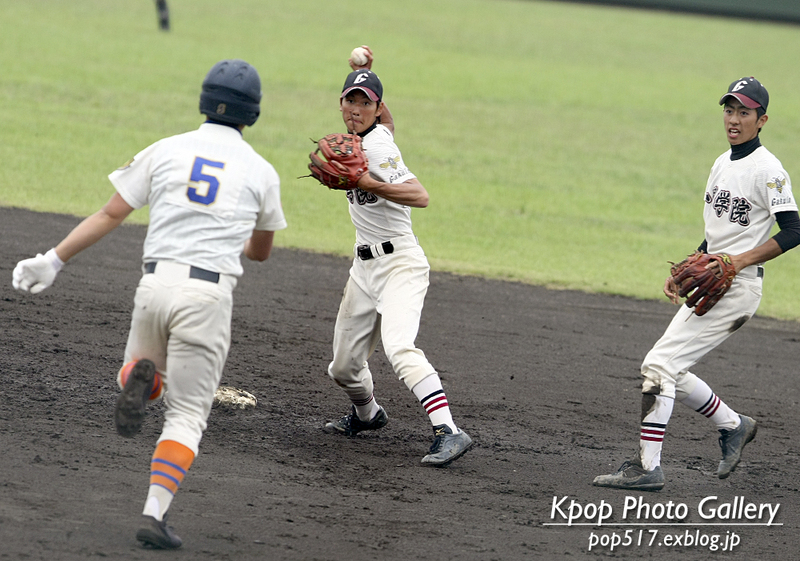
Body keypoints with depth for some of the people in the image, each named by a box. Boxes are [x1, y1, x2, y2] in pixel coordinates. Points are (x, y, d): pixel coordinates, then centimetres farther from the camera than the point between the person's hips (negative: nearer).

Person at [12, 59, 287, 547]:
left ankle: (139, 379, -10)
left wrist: (54, 260, 4)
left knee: (143, 367, 28)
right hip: (209, 295, -2)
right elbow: (261, 250, 21)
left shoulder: (166, 150, 8)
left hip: (155, 284, 2)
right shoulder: (261, 171, 7)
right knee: (187, 415, 5)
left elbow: (110, 215, 2)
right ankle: (155, 514, -13)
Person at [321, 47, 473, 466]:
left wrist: (367, 184, -35)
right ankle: (366, 414, 44)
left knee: (399, 349, -30)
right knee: (343, 367, 14)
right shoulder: (363, 136, 10)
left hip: (398, 263, -9)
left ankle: (449, 432, -37)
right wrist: (363, 75, 24)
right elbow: (387, 121, 35)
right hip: (365, 267, 9)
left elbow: (420, 196, -28)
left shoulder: (376, 147, -16)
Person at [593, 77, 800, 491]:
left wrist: (741, 260, -23)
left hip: (738, 287, -9)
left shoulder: (767, 170, -12)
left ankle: (647, 467, -12)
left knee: (659, 364, -15)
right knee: (669, 371, 10)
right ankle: (733, 426, 28)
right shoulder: (723, 164, 15)